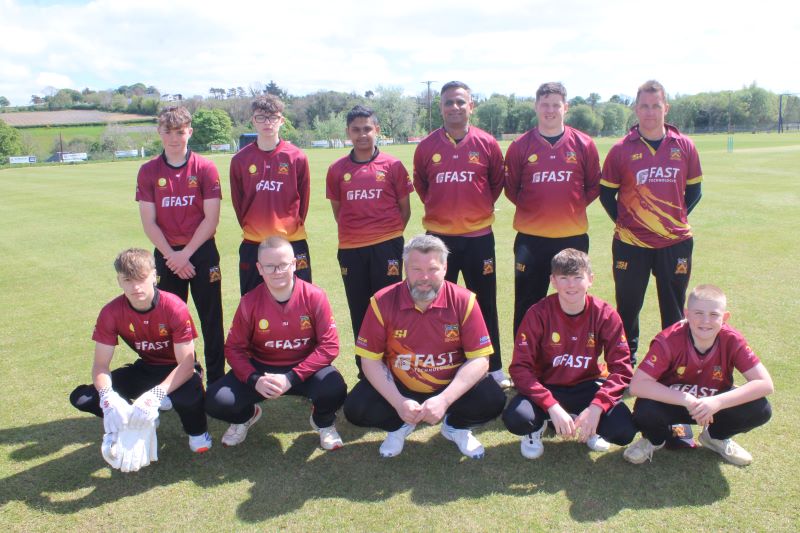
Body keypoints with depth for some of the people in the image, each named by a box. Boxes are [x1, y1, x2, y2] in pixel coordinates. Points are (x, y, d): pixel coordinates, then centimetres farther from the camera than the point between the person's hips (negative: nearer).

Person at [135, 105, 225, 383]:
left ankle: (216, 381, 13)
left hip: (202, 252, -2)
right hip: (166, 254, 2)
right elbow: (149, 222, -1)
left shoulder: (205, 168, -4)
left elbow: (211, 219, -7)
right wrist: (171, 256, -9)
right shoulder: (148, 171, 2)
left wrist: (186, 253, -12)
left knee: (211, 319, 3)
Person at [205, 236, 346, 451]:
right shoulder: (249, 302, -10)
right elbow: (234, 348, -2)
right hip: (261, 367, 2)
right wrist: (254, 379, -22)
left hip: (305, 368, -2)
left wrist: (292, 378, -25)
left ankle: (323, 422, 8)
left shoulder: (314, 296, -15)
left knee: (335, 391, -33)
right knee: (216, 402, -20)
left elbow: (329, 345, -16)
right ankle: (247, 415, 20)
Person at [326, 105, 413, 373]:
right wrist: (355, 231, 9)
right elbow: (337, 209, 14)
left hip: (386, 247, -2)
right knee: (359, 311, 10)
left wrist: (389, 235, 6)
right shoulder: (337, 169, 4)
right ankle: (365, 370, 23)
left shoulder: (393, 165, -1)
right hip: (351, 249, 2)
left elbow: (404, 208, 6)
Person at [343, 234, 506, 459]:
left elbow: (479, 359, -17)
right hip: (399, 386, 1)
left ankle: (456, 426, 11)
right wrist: (398, 402, -24)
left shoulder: (464, 301, -17)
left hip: (452, 386, 0)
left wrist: (444, 400, -29)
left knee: (493, 401, -24)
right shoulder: (383, 302, -15)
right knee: (355, 409, -21)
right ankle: (399, 425, 13)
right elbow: (370, 360, -11)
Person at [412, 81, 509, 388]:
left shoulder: (487, 144, -2)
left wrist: (479, 207, 9)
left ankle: (494, 369, 21)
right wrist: (441, 208, 10)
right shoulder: (427, 146, 0)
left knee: (485, 305, 8)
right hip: (438, 236, 1)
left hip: (478, 237, 0)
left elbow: (497, 183, 12)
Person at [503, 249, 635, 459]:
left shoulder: (605, 315, -12)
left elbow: (621, 368, -11)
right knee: (516, 418, -32)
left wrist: (596, 407, -26)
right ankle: (539, 425, 7)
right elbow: (520, 367, -19)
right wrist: (553, 407, -31)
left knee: (625, 431, -24)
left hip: (588, 387, 2)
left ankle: (589, 426, 12)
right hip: (547, 387, -1)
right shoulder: (538, 314, -17)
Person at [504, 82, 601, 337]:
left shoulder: (584, 144, 2)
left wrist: (573, 206, 2)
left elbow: (594, 186, 11)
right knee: (527, 306, 6)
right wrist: (531, 208, 1)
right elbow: (511, 188, 8)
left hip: (573, 236, 1)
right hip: (531, 237, -1)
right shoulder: (520, 146, 1)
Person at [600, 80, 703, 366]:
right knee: (628, 308, 8)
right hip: (630, 244, -1)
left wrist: (677, 218, 2)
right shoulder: (621, 149, -3)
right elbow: (606, 193, 4)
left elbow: (694, 190, 11)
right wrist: (623, 221, -3)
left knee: (674, 310, 11)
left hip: (676, 242, 1)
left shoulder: (684, 146, 2)